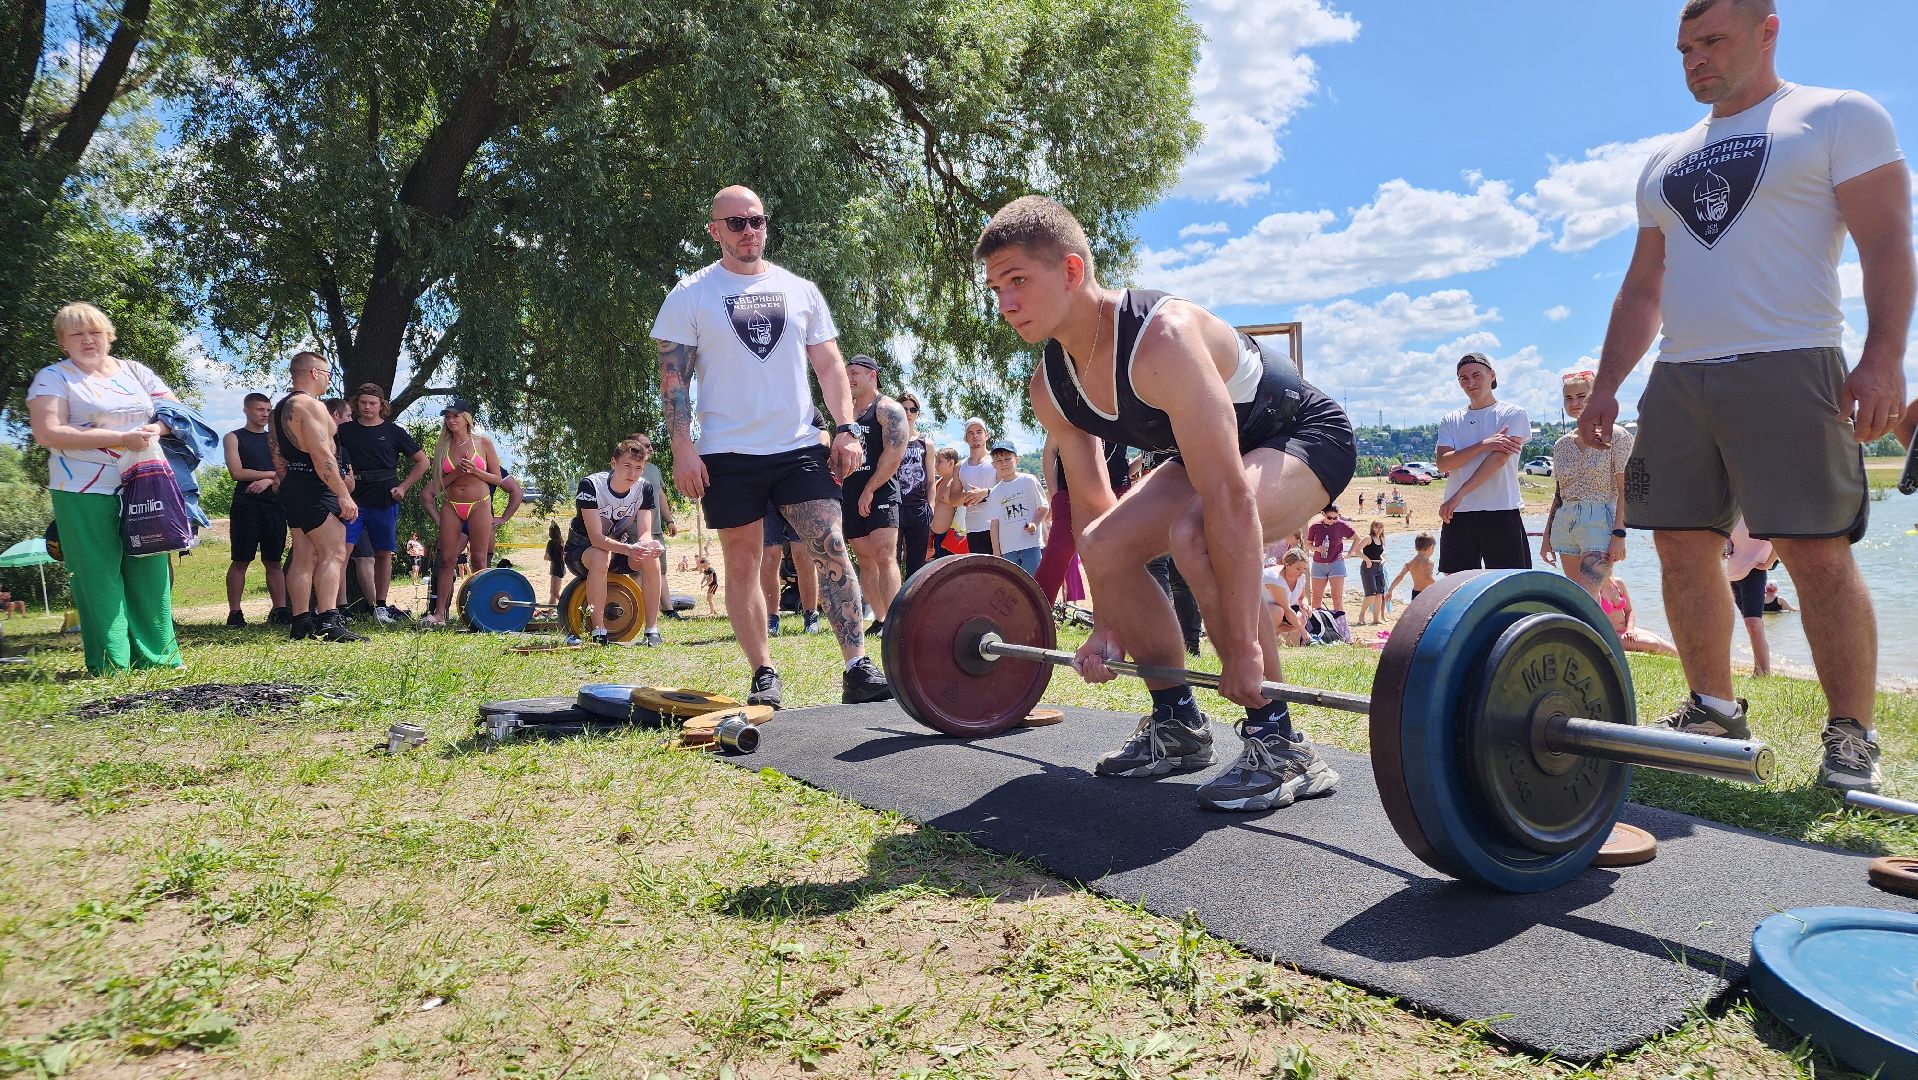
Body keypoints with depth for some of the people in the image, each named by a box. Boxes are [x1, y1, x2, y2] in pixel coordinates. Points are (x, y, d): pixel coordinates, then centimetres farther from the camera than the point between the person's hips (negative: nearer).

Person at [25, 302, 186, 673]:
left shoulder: (135, 371, 13)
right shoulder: (52, 378, 0)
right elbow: (47, 433, -12)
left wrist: (157, 428, -9)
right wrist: (121, 438, -19)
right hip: (85, 494, -4)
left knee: (150, 572, 3)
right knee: (99, 577, -1)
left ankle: (159, 654, 10)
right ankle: (109, 666, 4)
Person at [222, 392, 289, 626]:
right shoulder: (234, 438, 7)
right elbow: (237, 472, -5)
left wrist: (268, 481, -11)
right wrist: (272, 473, -2)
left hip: (274, 504, 3)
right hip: (246, 505, -3)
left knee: (274, 561, 4)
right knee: (240, 560, -3)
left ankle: (279, 609, 4)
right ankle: (234, 612, 1)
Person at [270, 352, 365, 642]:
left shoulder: (281, 408, 19)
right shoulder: (312, 405, -13)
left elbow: (277, 455, 22)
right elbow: (322, 455, -21)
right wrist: (344, 495, -21)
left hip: (293, 488, 10)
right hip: (315, 489, -10)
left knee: (304, 557, 10)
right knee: (333, 553, -13)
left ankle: (301, 622, 11)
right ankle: (328, 623, -21)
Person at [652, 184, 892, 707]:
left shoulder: (800, 290, 11)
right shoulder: (690, 294, 3)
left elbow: (829, 365, 11)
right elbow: (674, 376, -1)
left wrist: (846, 428, -1)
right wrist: (682, 447, -11)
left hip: (800, 447, 2)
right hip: (729, 453, -1)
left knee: (832, 550, -7)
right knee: (743, 564, 3)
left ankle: (858, 669, -4)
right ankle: (764, 675, 13)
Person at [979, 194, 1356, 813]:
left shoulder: (1162, 339, -37)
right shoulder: (1050, 387, -11)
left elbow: (1229, 499, -41)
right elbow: (1090, 504, 1)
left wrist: (1244, 647, -40)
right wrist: (1106, 624, 2)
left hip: (1304, 434, -8)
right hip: (1217, 449, 8)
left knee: (1195, 536, -34)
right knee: (1106, 547, -5)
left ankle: (1278, 746, -20)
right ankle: (1178, 725, 12)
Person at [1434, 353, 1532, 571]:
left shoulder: (1513, 414, 3)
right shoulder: (1450, 420, 14)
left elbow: (1498, 459, -11)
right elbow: (1443, 463, -1)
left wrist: (1459, 495, -16)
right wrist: (1484, 444, -13)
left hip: (1501, 512, -3)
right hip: (1457, 514, 4)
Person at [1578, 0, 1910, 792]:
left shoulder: (1838, 117, 6)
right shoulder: (1665, 164, 21)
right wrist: (1605, 386, 12)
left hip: (1787, 367, -5)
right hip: (1678, 378, 6)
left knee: (1817, 551, -7)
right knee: (1683, 549, 4)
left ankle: (1852, 735, 3)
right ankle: (1714, 710, 16)